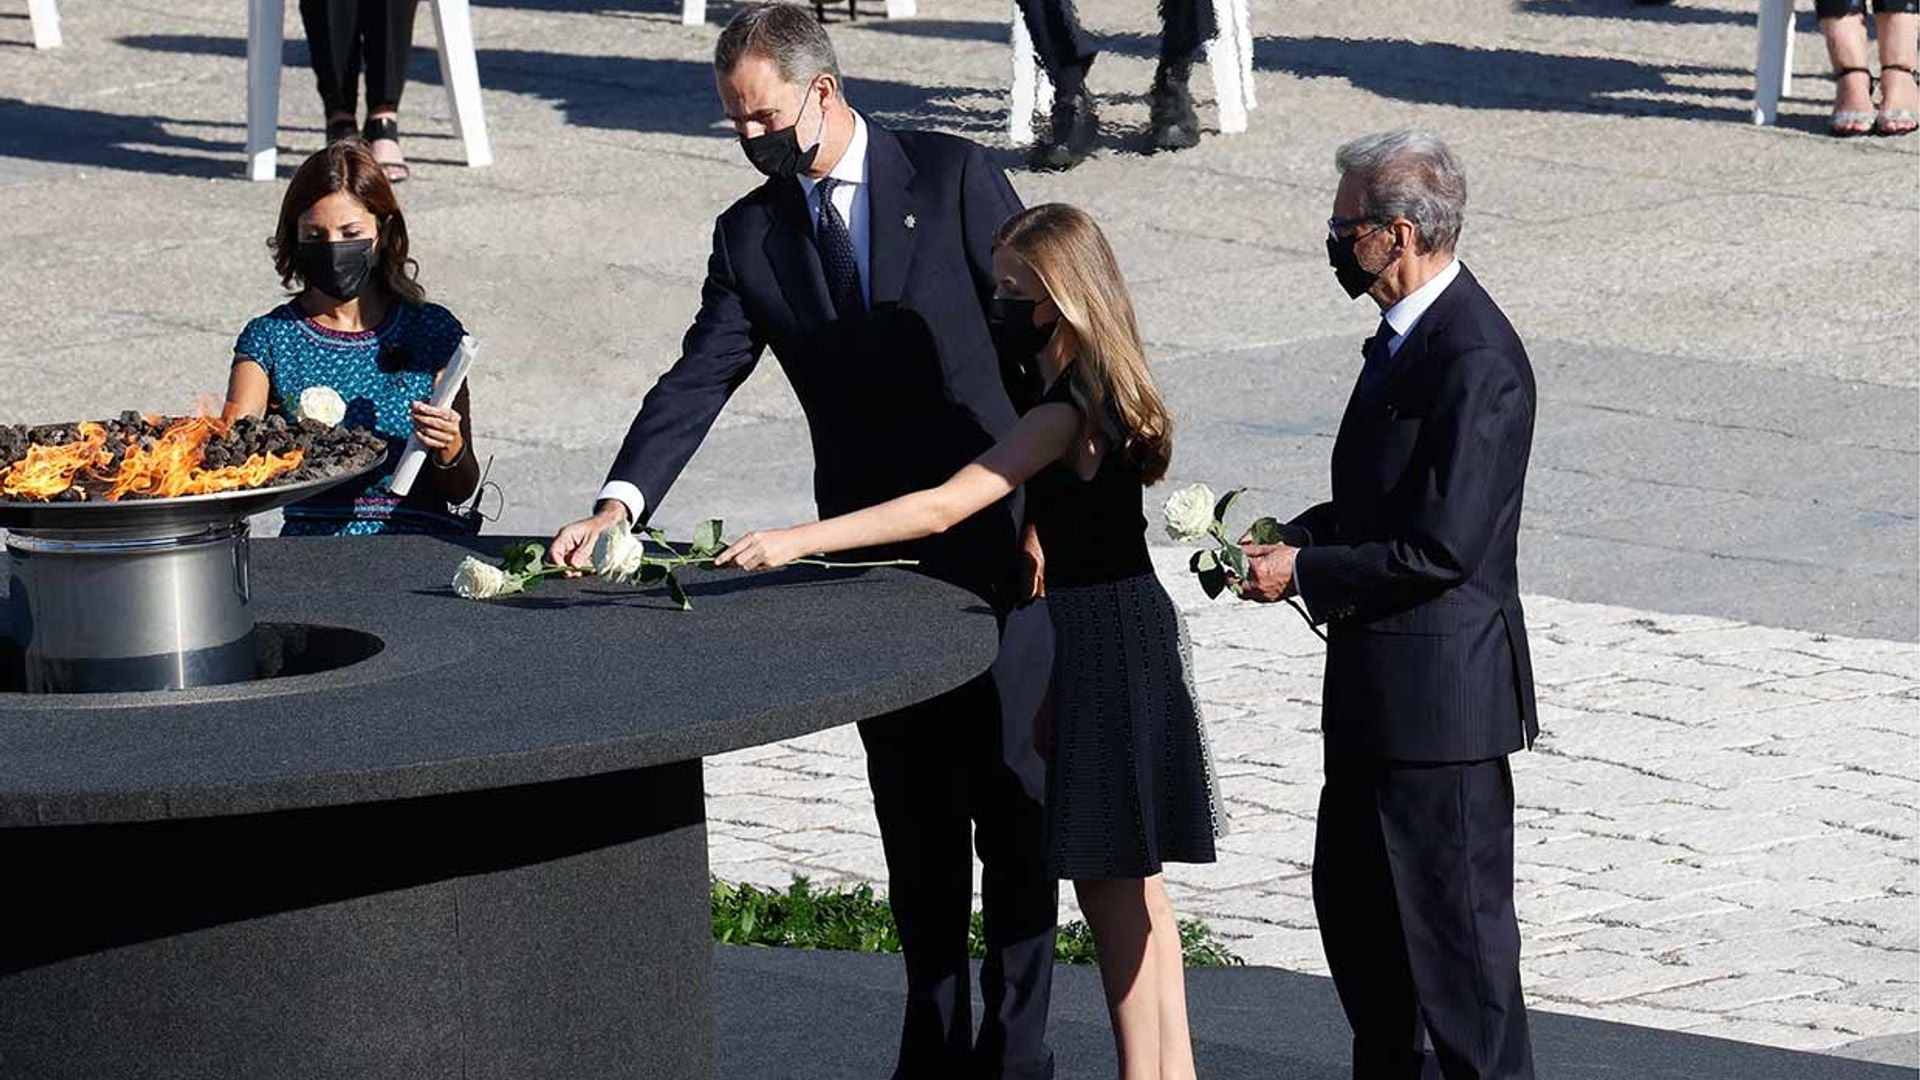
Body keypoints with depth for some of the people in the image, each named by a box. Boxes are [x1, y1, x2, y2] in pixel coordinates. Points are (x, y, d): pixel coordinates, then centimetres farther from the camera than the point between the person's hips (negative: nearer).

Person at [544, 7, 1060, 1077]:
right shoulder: (751, 236, 4)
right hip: (876, 563, 4)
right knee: (915, 817, 9)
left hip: (1002, 545, -4)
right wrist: (621, 501, -19)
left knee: (1013, 804, 1)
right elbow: (698, 381, -4)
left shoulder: (955, 177, -5)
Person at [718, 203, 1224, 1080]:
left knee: (1110, 880, -2)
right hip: (1122, 635, 10)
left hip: (1106, 644, -10)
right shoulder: (1096, 394, 9)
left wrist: (801, 540, -29)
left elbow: (946, 506, -27)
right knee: (1130, 879, 16)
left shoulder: (1069, 412, -21)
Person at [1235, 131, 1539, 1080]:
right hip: (1376, 682, 10)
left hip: (1440, 688, -10)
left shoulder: (1475, 362, -22)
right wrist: (1296, 536, 5)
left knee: (1454, 915, -2)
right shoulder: (1406, 334, 10)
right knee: (1351, 893, 19)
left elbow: (1439, 548, -24)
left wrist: (1303, 572, -15)